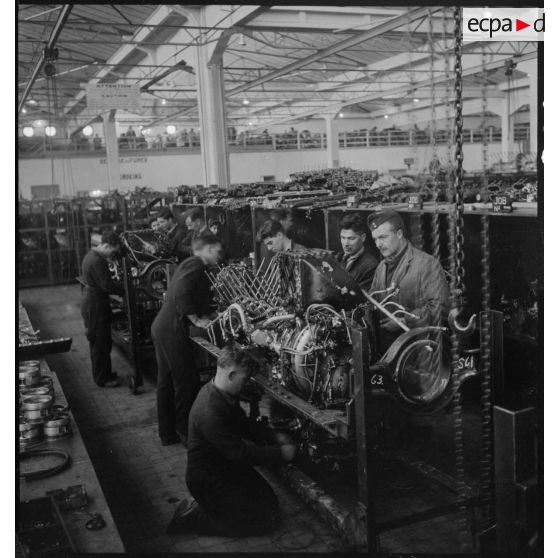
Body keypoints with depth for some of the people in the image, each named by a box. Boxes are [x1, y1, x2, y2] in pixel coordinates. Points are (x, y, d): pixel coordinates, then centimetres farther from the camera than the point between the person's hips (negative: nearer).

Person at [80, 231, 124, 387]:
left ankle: (104, 373, 31)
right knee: (100, 344, 1)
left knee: (99, 343, 19)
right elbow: (107, 286, -25)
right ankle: (102, 379, 11)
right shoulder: (97, 261, -24)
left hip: (90, 303, 11)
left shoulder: (91, 255, 10)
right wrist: (126, 290, -15)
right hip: (95, 306, -10)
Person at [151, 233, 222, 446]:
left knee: (166, 381, 15)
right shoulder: (195, 264, -11)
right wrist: (196, 320, -16)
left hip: (161, 328, 11)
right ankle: (186, 433, 10)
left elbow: (201, 302, 23)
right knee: (187, 382, -1)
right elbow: (180, 294, -25)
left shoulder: (190, 265, 21)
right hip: (173, 330, -11)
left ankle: (167, 433, 25)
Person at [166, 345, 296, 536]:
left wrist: (274, 436, 3)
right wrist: (280, 453, -20)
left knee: (270, 502, 11)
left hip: (227, 467, 10)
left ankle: (200, 506, 14)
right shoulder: (210, 411, -34)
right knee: (265, 520, -5)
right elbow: (239, 453, -29)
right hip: (207, 479, -10)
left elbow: (244, 424, 14)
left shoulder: (224, 394, -3)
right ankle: (195, 517, 1)